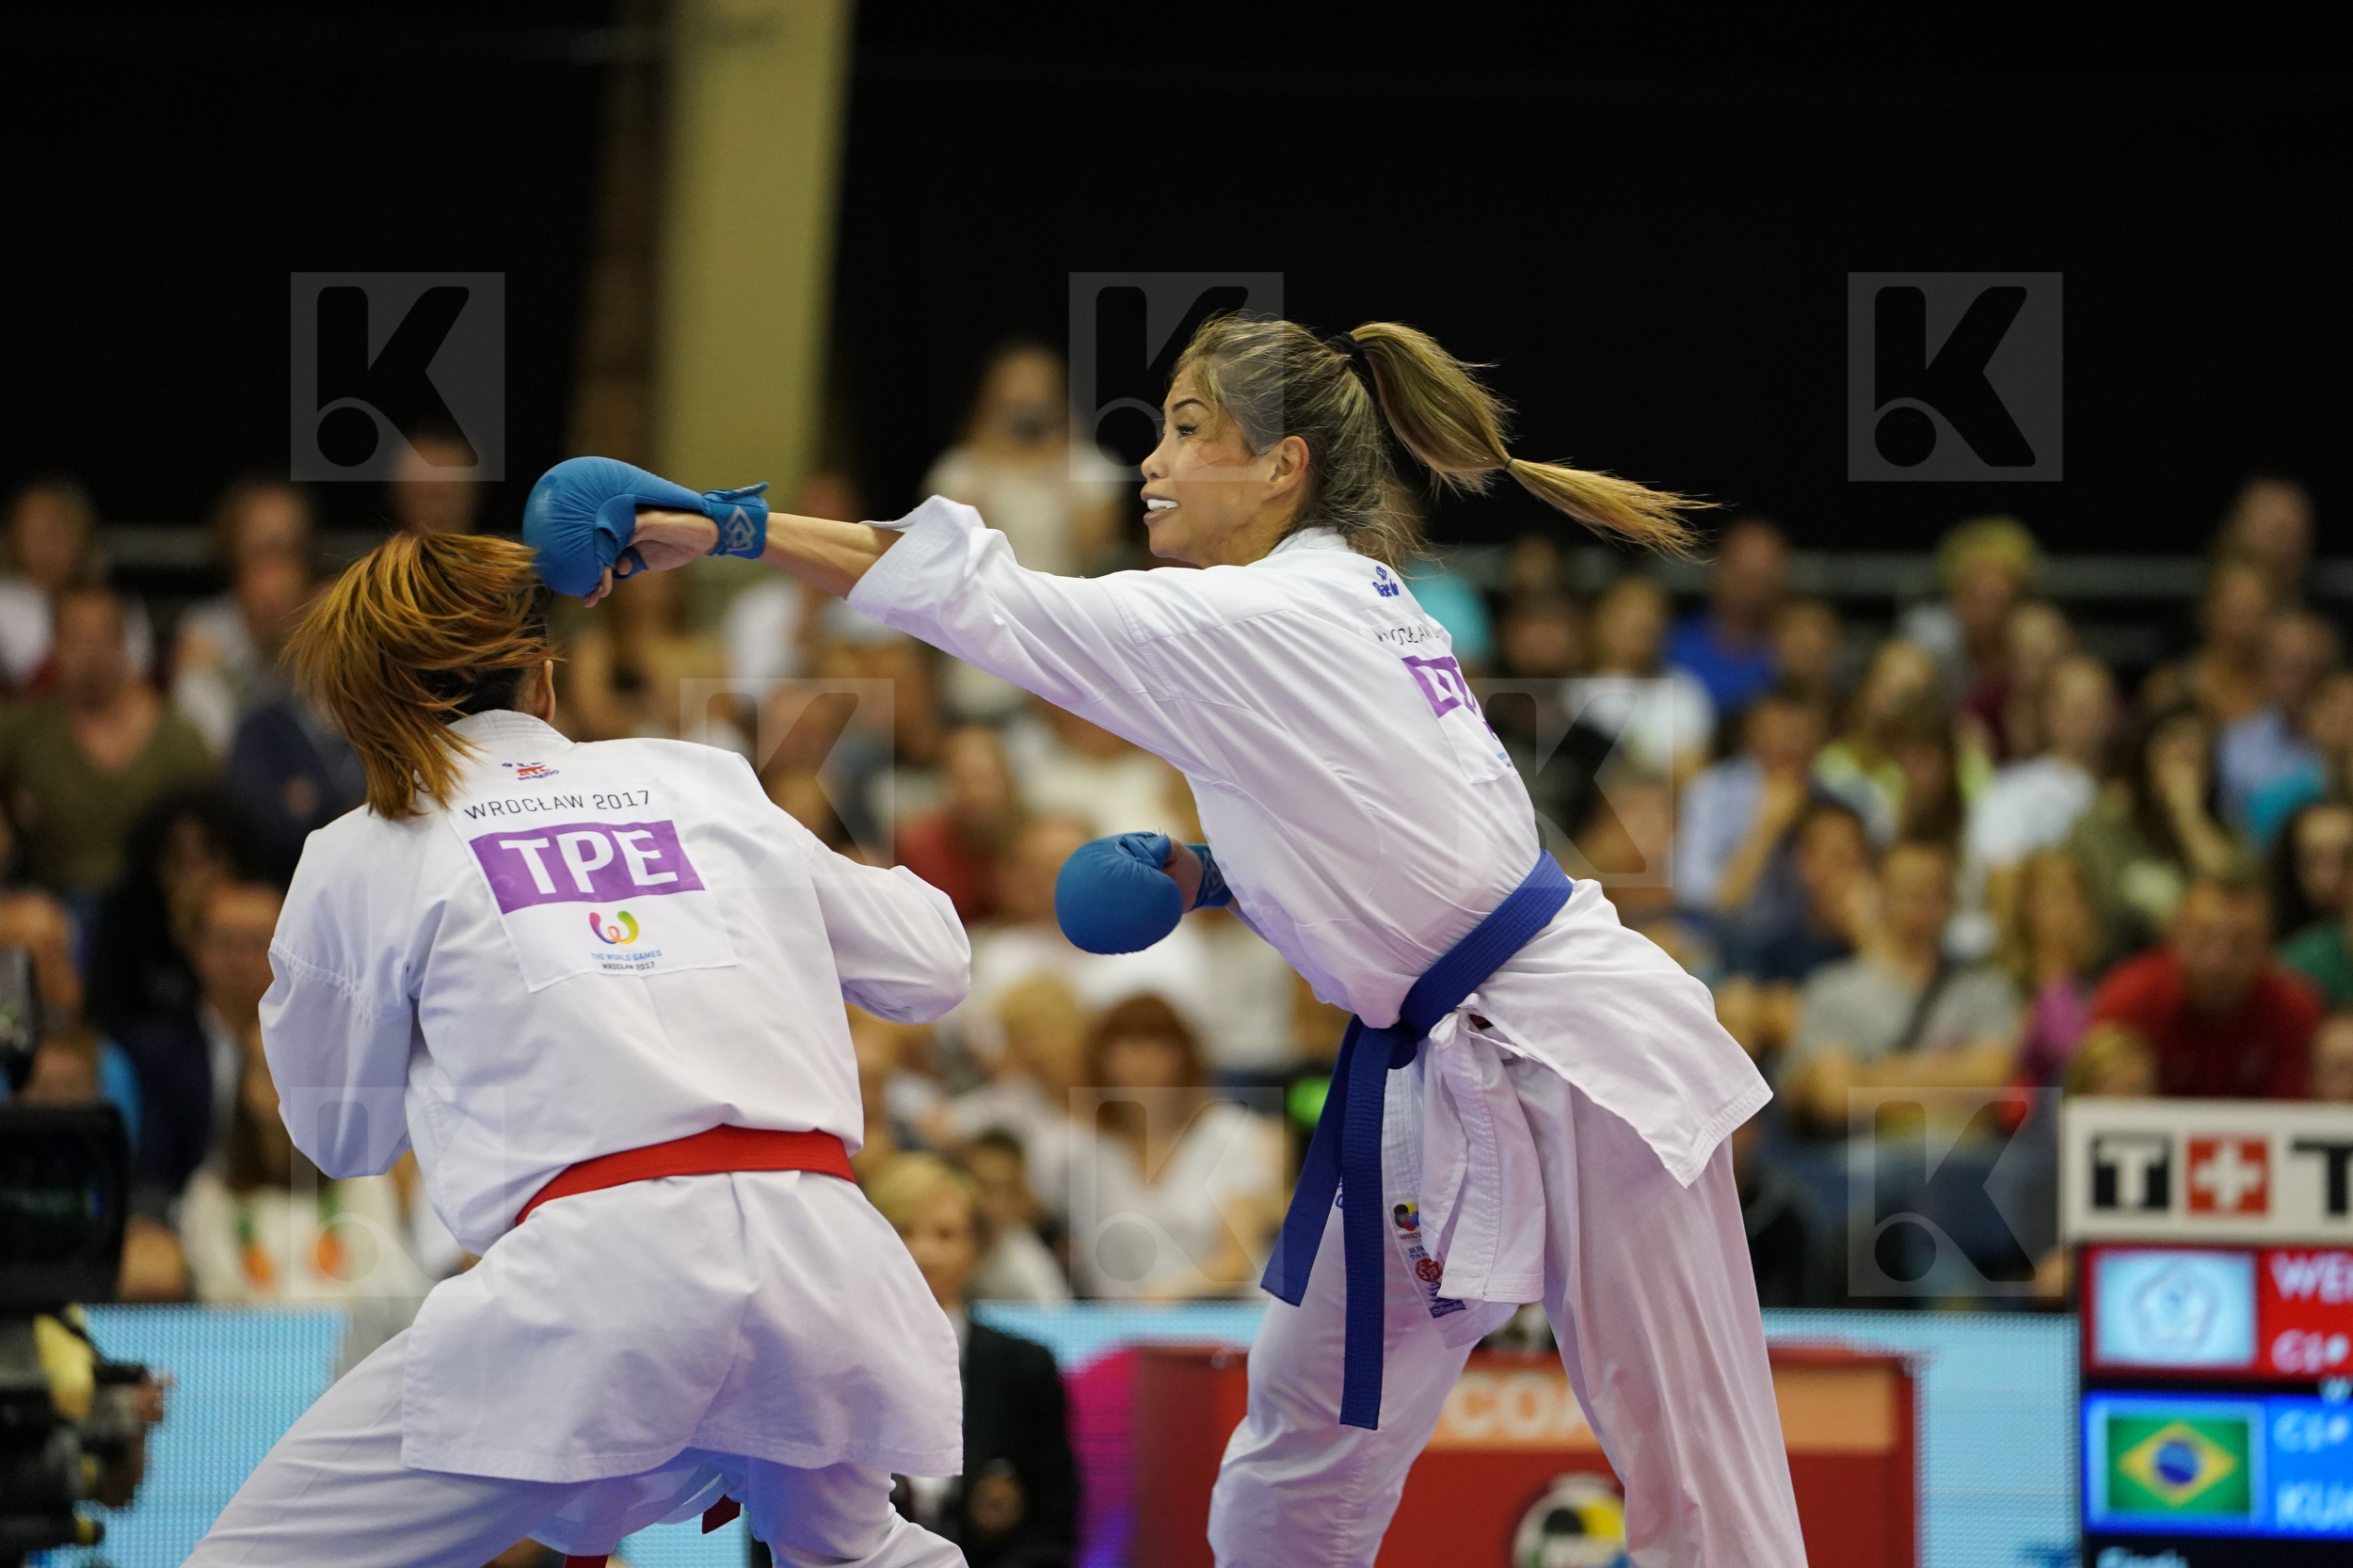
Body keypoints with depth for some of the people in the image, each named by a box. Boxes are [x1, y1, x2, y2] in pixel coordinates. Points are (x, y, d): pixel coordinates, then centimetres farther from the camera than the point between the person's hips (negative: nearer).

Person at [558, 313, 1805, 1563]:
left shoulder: (1259, 625, -18)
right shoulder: (1353, 605, 9)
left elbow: (978, 601, -19)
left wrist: (717, 527, -15)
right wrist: (1212, 871, 10)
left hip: (1573, 1063, -10)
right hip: (1437, 1080, 10)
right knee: (1300, 1449, 12)